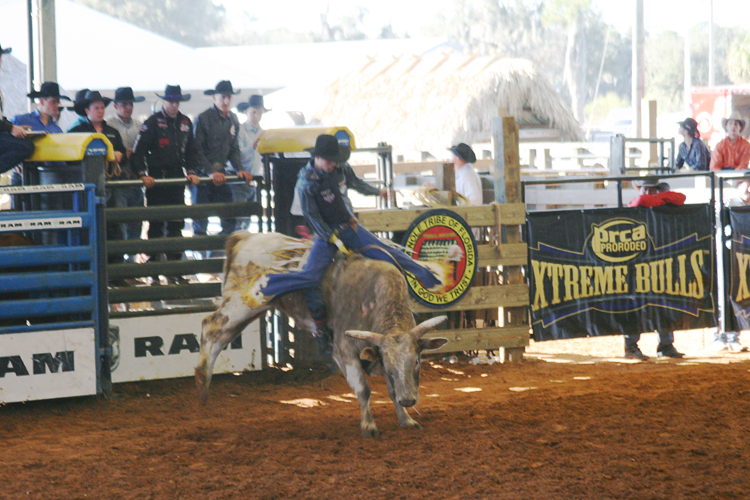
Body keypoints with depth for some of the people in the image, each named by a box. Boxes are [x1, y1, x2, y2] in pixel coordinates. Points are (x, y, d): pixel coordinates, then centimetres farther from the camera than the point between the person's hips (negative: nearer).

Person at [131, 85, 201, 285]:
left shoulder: (185, 123, 11)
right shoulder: (153, 122, -5)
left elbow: (191, 150, 20)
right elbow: (138, 151, -9)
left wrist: (191, 171, 6)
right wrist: (143, 175, -18)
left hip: (177, 179, 5)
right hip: (156, 179, -5)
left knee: (176, 225, 7)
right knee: (156, 226, -2)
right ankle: (154, 274, 2)